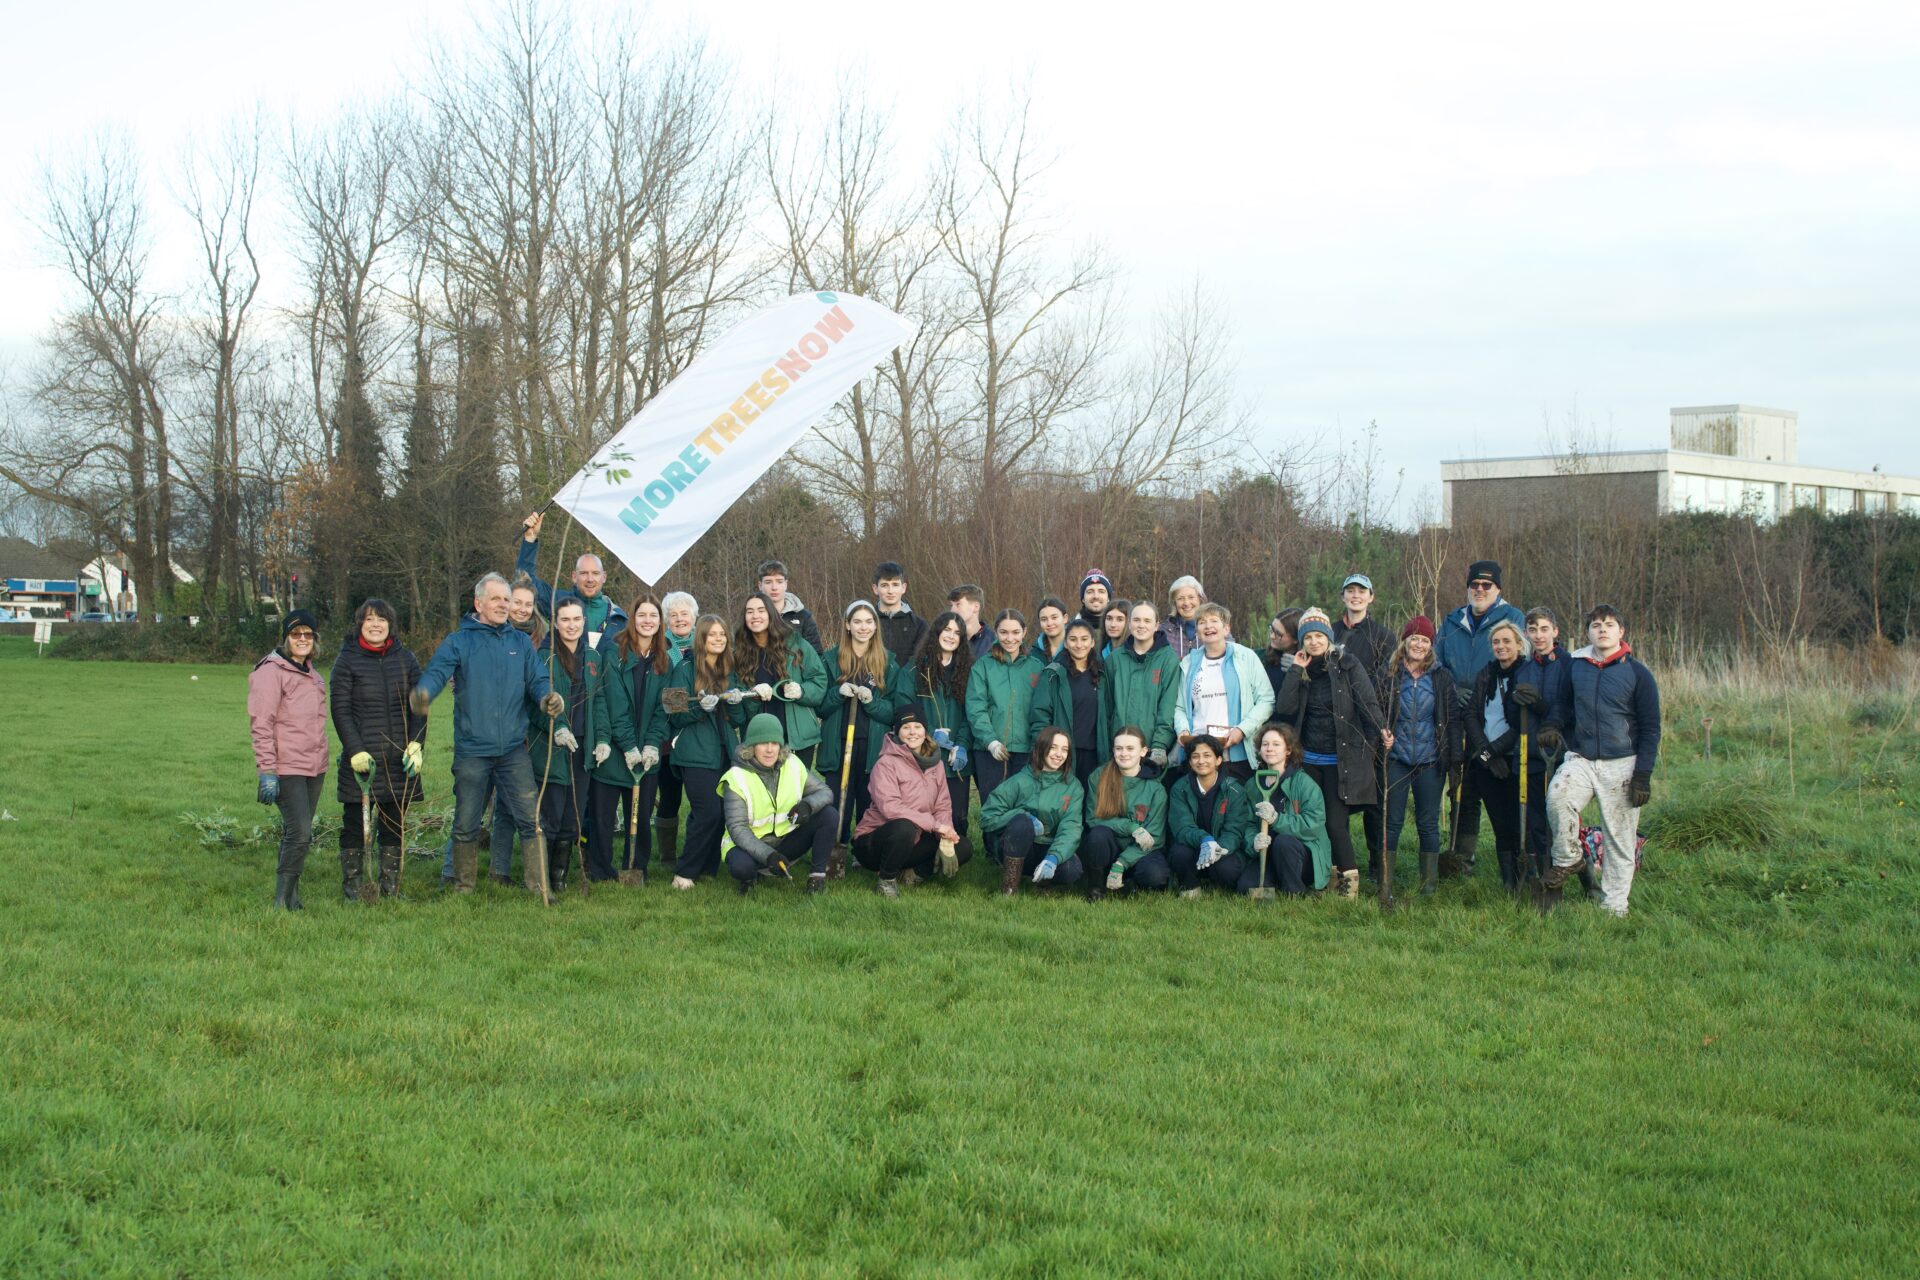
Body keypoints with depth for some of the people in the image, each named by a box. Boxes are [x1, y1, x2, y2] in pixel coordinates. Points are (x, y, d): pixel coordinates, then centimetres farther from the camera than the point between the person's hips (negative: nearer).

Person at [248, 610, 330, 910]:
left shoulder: (312, 674, 17)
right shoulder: (271, 672, -8)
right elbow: (261, 725, -13)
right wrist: (267, 772, -18)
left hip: (315, 767, 8)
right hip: (287, 768, -8)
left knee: (298, 833, 10)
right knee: (299, 832, -14)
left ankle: (290, 896, 15)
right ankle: (284, 899, -7)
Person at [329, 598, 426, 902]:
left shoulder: (406, 660, 10)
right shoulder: (347, 661, 0)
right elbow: (340, 709, -4)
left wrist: (416, 745, -5)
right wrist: (356, 751, -13)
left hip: (400, 760, 3)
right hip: (361, 760, -3)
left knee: (395, 825, 8)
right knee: (356, 824, 2)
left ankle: (391, 889, 15)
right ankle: (351, 888, 9)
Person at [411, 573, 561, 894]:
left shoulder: (520, 642, 11)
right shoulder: (459, 642, 1)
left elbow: (538, 680, 4)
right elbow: (436, 671, -14)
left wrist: (548, 697, -20)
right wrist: (422, 694, -37)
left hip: (514, 750, 2)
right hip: (472, 750, -2)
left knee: (530, 818, -4)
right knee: (466, 825, 8)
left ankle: (537, 884, 4)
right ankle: (463, 887, 22)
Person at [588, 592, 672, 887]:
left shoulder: (664, 660, 9)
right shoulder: (615, 652, -5)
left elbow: (663, 707, 5)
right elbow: (615, 703, -10)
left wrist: (653, 743, -8)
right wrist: (628, 746, -14)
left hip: (647, 752, 4)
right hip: (613, 751, -4)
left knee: (641, 816, 6)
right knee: (603, 816, 0)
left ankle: (636, 872, 16)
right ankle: (599, 874, 9)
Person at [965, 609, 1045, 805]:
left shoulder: (1036, 667, 10)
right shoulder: (983, 666, 4)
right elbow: (975, 709, -3)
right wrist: (991, 741, -14)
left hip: (1025, 750, 1)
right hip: (989, 751, -1)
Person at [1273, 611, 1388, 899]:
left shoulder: (1348, 665, -2)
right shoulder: (1301, 672, 9)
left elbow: (1368, 702, -9)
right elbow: (1284, 708, -4)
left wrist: (1379, 730, -21)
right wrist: (1296, 670, -7)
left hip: (1342, 758, -4)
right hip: (1309, 759, 4)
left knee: (1336, 821, -10)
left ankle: (1350, 877, 3)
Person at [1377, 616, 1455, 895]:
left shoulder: (1442, 677, 5)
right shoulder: (1389, 676, 3)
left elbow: (1452, 718, 6)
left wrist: (1451, 756, 0)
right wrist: (1383, 735, -12)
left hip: (1430, 761, 1)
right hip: (1396, 760, -1)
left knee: (1428, 823, 6)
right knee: (1392, 822, 2)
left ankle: (1429, 883, 12)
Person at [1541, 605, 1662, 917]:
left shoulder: (1638, 674, -3)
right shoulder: (1576, 667, 6)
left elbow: (1650, 729, -2)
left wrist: (1643, 775, -7)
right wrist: (1573, 750, 8)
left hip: (1621, 765, -2)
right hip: (1581, 760, 2)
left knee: (1619, 840, 1)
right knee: (1558, 795, -28)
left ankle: (1614, 907, 12)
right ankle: (1567, 859, -7)